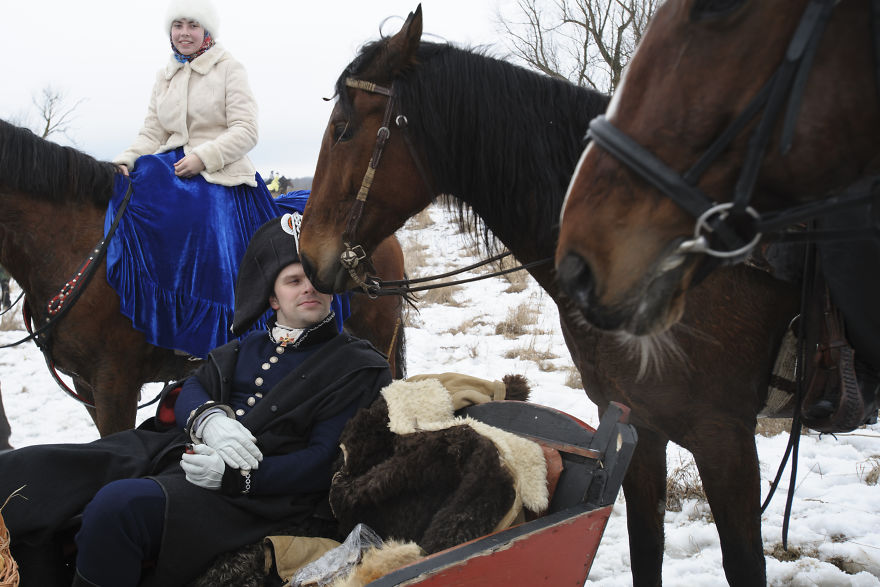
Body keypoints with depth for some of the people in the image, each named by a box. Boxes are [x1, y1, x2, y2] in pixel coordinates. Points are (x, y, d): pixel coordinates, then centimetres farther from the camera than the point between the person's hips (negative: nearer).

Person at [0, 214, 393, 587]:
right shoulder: (248, 348, 23)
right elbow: (191, 391, 13)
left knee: (119, 503, -36)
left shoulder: (359, 368, 3)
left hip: (256, 492, -6)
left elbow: (326, 461, -8)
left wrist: (236, 475, -21)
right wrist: (209, 418, -14)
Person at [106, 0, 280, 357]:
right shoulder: (165, 77, 19)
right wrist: (126, 161, -6)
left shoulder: (228, 69, 3)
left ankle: (206, 344, -25)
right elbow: (152, 135, 15)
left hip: (220, 175, -5)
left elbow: (245, 131, -6)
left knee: (206, 231, -31)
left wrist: (203, 157, -19)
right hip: (172, 168, 5)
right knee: (131, 192, -24)